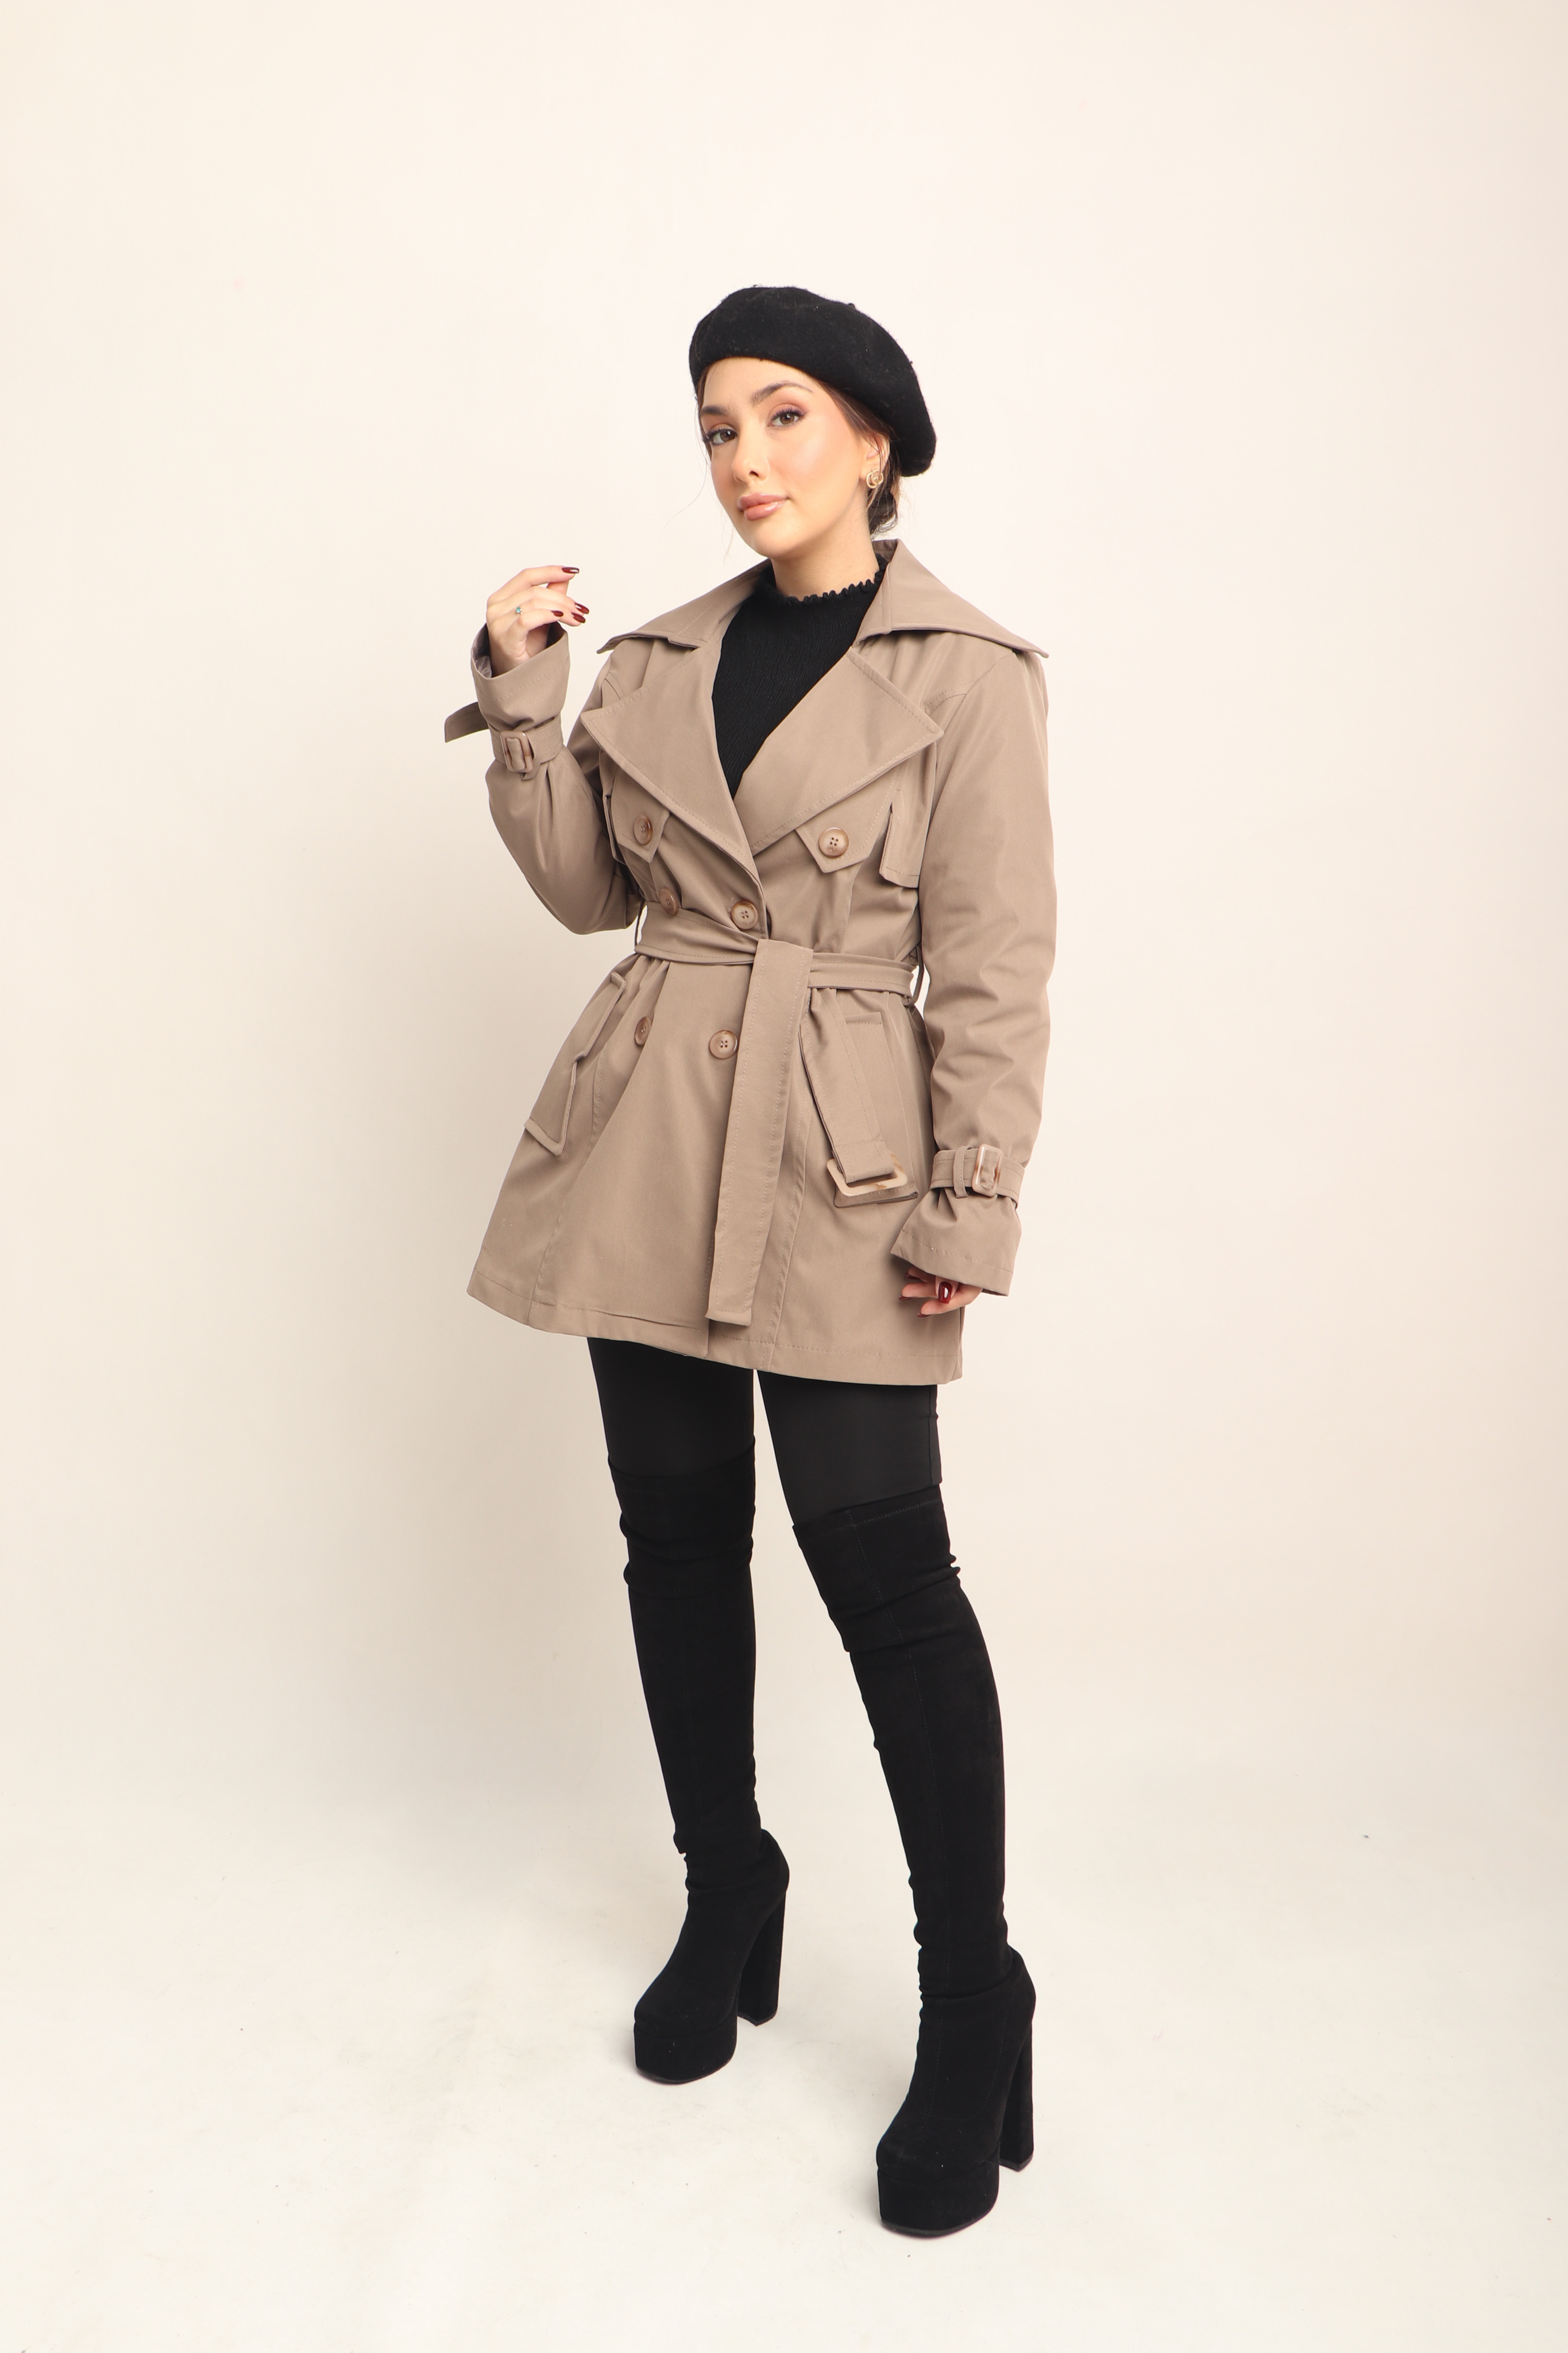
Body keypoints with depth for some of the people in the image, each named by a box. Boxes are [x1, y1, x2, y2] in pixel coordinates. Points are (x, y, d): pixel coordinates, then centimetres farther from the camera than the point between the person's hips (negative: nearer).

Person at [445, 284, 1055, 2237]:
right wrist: (521, 697, 3)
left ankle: (973, 2008, 11)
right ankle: (724, 1898, 32)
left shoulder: (966, 675, -2)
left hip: (835, 1165, -5)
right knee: (678, 1535, 11)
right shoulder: (665, 658, 13)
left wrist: (970, 1205, -12)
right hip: (646, 1155, 5)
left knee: (882, 1567, -6)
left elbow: (994, 970, -7)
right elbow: (588, 885, 13)